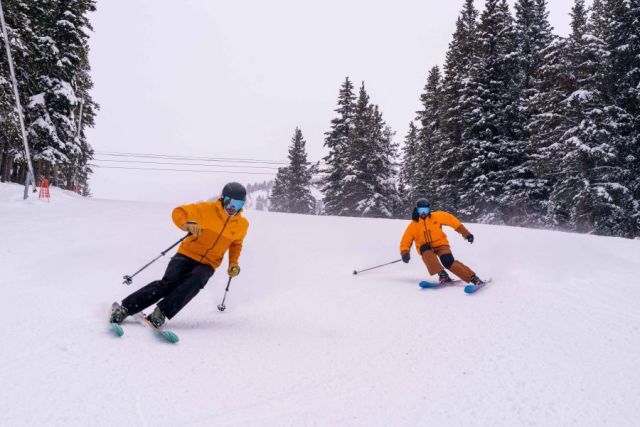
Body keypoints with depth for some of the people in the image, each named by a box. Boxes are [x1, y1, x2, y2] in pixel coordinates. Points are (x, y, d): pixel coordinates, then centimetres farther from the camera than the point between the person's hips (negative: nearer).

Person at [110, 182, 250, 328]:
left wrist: (233, 262, 4)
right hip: (188, 254, -2)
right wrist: (188, 224, -28)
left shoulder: (242, 225, 1)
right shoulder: (208, 209, -10)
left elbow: (236, 244, 20)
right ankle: (124, 308, -14)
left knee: (194, 282, -30)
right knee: (168, 283, -21)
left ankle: (161, 313, -32)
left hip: (207, 264, 2)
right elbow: (178, 212, -7)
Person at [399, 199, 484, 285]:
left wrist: (465, 233, -2)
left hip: (440, 244, -1)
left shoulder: (436, 216, -6)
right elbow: (405, 242, -3)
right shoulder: (412, 225, -5)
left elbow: (452, 221, 1)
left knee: (448, 262, -26)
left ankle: (473, 278, -22)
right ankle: (442, 274, -37)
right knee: (424, 248, -33)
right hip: (426, 248, 1)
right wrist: (405, 253, -24)